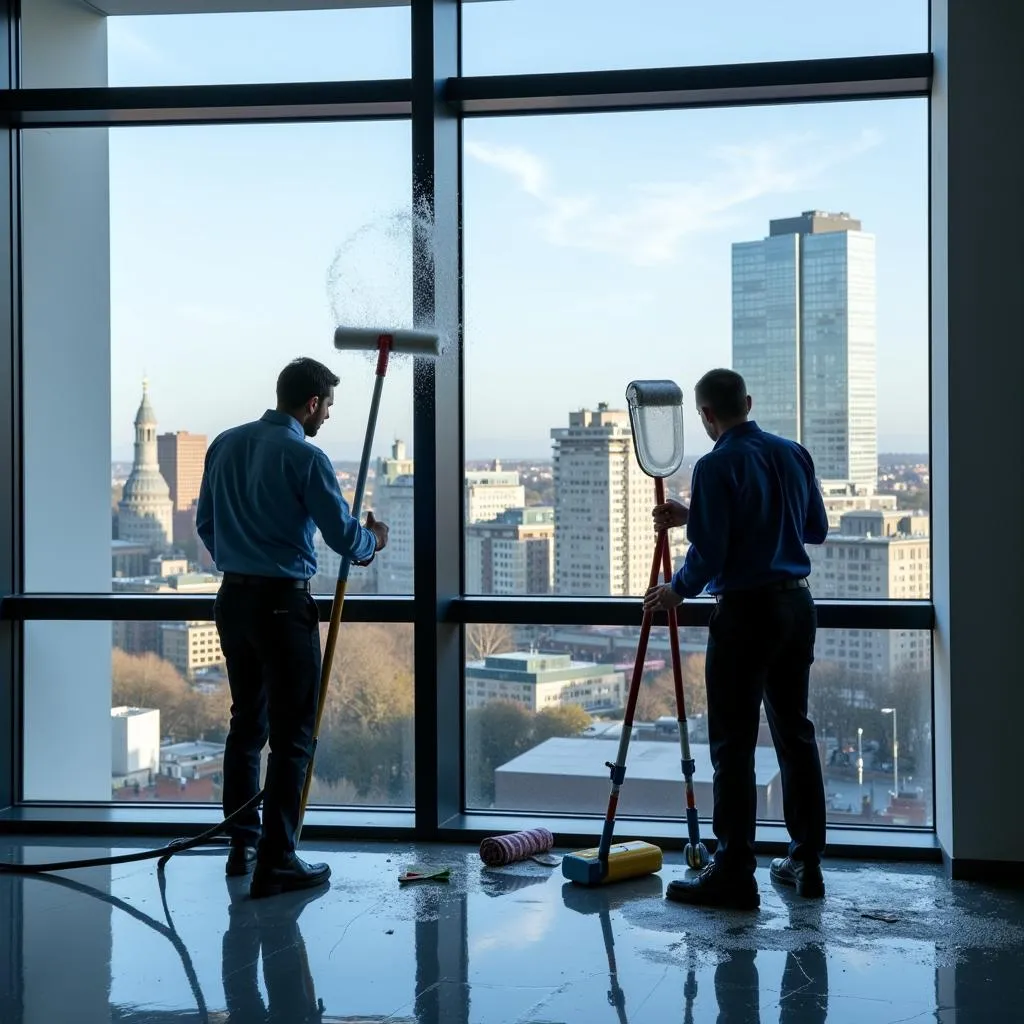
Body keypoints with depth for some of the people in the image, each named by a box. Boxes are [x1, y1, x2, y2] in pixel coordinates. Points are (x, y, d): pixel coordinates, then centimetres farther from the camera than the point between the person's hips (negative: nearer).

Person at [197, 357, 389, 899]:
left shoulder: (225, 444, 7)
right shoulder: (305, 457, -14)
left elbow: (205, 523, 14)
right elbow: (343, 534, -12)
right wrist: (373, 541, 10)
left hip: (233, 599, 7)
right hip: (282, 604, -7)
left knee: (246, 722, 18)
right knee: (292, 733, -2)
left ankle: (243, 843, 25)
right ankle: (275, 863, -2)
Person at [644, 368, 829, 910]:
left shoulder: (716, 467, -13)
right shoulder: (794, 454, 7)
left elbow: (708, 555, -17)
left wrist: (677, 591, 4)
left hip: (744, 611, -7)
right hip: (796, 604, 7)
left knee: (733, 746, -2)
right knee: (795, 733, 15)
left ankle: (734, 874, 0)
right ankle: (806, 861, 21)